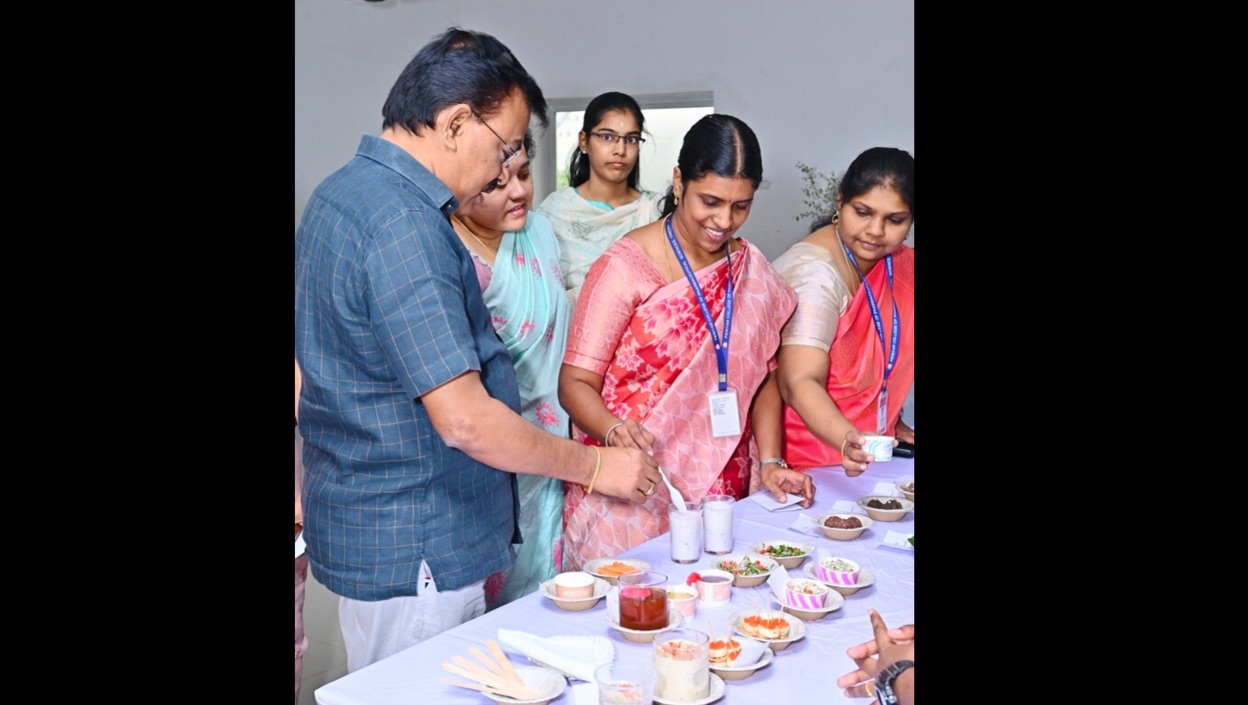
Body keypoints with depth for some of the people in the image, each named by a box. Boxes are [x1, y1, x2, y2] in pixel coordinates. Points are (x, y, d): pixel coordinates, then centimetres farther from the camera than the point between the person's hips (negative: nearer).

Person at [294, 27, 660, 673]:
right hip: (413, 559, -10)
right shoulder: (403, 225, -24)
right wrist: (595, 466, -13)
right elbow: (465, 421, -26)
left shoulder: (344, 192, 8)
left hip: (363, 534, 10)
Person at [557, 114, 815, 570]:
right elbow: (576, 383, -12)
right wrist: (614, 430, -31)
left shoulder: (752, 270, 7)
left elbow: (763, 377, 11)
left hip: (723, 496, 5)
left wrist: (770, 461, -2)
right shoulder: (625, 266, -10)